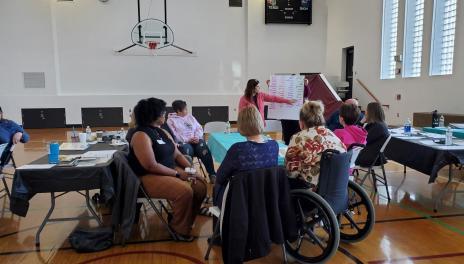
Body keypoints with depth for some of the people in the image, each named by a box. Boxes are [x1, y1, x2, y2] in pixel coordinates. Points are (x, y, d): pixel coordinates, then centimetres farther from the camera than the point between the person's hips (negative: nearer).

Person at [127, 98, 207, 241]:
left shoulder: (162, 132, 12)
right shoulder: (141, 136, -16)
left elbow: (177, 154, 12)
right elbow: (151, 166, -22)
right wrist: (178, 173, -19)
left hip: (171, 171, 9)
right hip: (150, 177, -9)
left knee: (200, 186, -8)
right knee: (185, 191, -28)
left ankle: (185, 221, 10)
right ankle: (179, 229, -5)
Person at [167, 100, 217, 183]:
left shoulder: (190, 116, 22)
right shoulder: (171, 120, 5)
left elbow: (199, 128, 14)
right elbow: (174, 135, -8)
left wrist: (197, 137, -7)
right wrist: (187, 140, -17)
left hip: (196, 140, 4)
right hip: (182, 142, -3)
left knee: (204, 149, -28)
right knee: (187, 150, -38)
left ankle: (212, 174, -27)